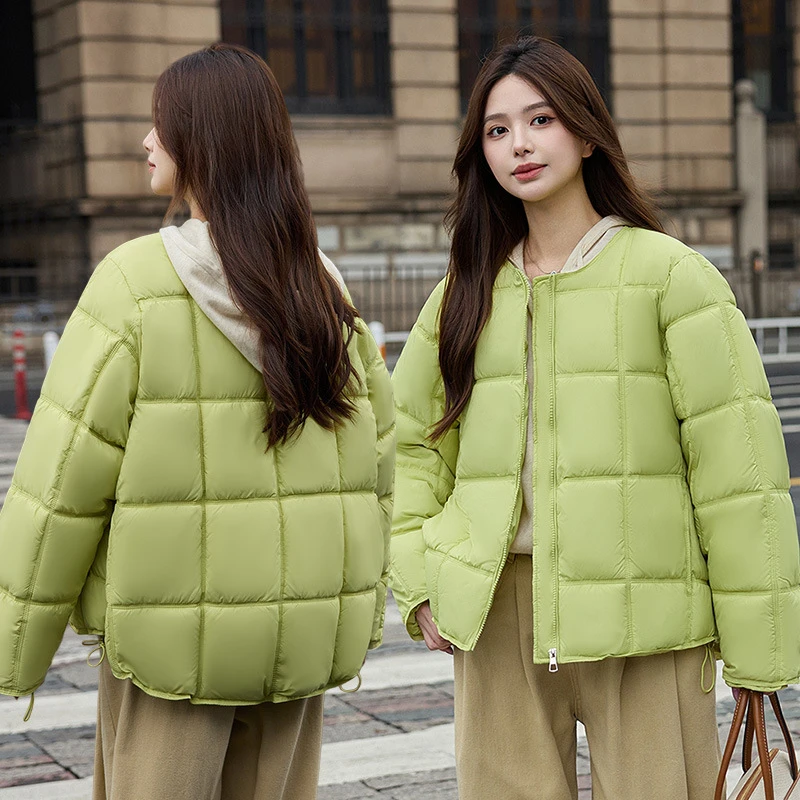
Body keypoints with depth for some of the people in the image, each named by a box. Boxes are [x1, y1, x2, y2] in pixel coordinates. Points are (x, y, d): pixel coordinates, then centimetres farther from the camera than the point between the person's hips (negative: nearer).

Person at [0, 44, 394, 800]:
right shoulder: (325, 289, 2)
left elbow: (64, 477, -12)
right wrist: (360, 609, 16)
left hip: (171, 633, -4)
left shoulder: (137, 281, -13)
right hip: (303, 639, 5)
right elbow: (378, 461, 5)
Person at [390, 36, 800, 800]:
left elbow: (736, 460, -5)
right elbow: (410, 445, 19)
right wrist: (421, 584, 5)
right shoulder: (465, 292, 11)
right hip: (496, 617, 4)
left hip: (642, 615, -4)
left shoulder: (669, 273, -3)